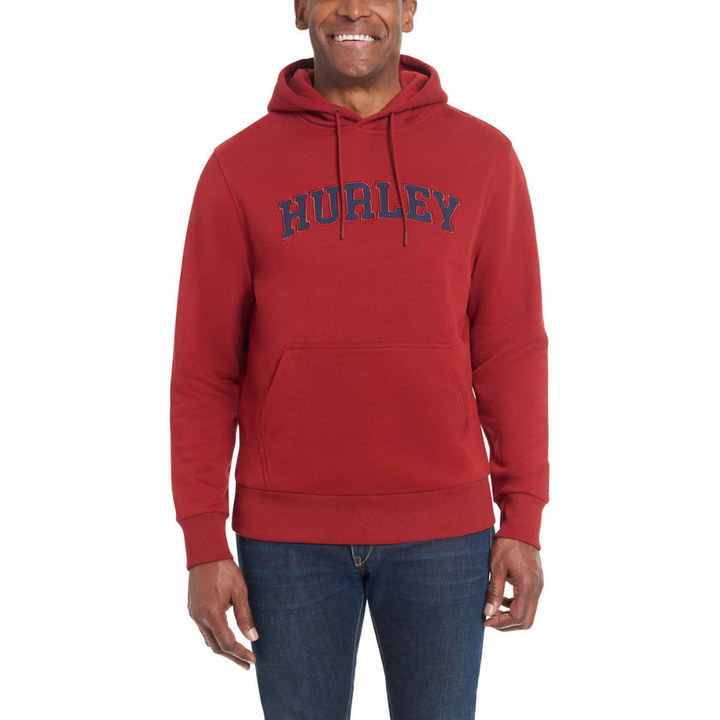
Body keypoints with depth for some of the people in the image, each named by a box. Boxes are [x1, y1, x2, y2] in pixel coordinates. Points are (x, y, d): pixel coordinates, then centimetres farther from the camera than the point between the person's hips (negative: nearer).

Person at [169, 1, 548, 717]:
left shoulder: (483, 156, 3)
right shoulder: (239, 168, 1)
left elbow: (511, 348, 3)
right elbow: (203, 369, 1)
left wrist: (524, 519, -1)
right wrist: (204, 543, -3)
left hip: (444, 531, 1)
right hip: (288, 535, 0)